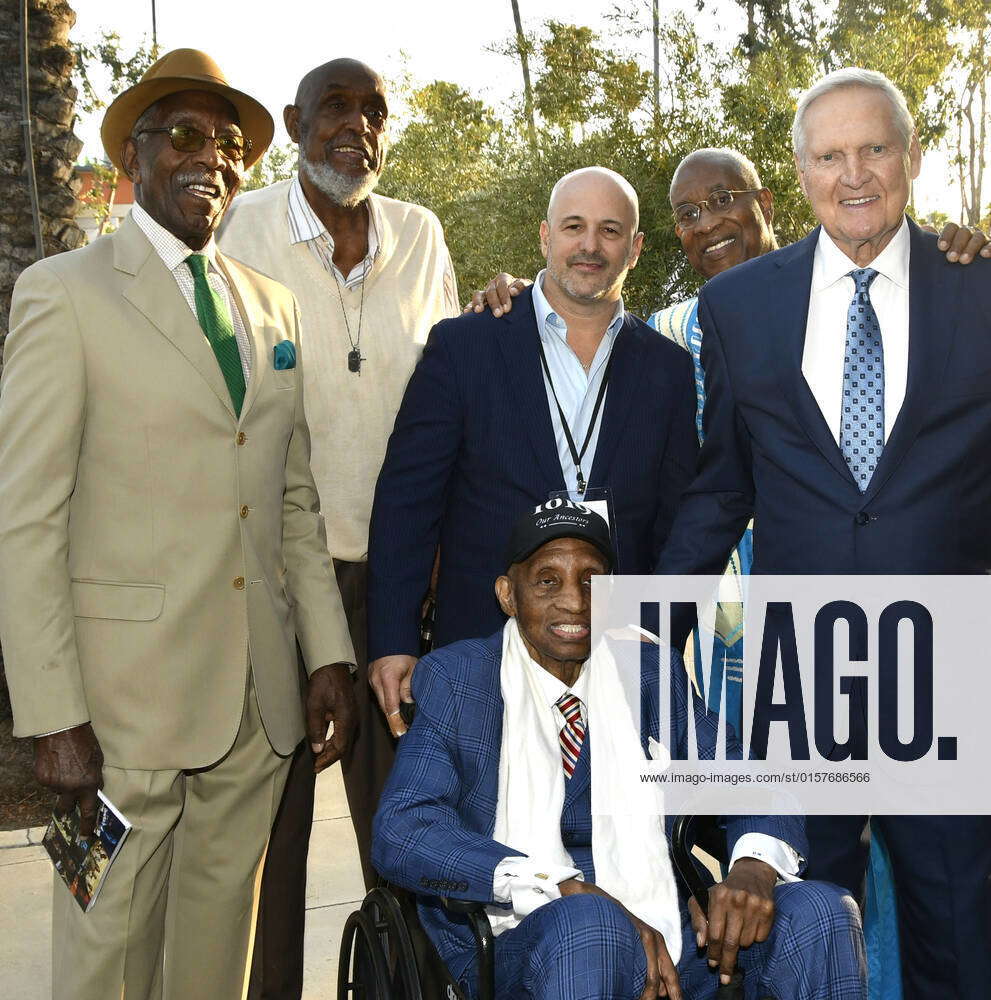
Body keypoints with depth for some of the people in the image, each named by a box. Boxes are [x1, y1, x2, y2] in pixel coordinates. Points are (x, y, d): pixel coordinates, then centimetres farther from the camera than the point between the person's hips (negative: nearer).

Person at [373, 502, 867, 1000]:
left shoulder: (650, 673, 12)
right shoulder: (454, 679, 1)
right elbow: (401, 833, -12)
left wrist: (754, 865, -15)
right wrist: (567, 890, -25)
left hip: (659, 937, 4)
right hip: (519, 949, -4)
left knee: (816, 908, -20)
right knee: (582, 922, -37)